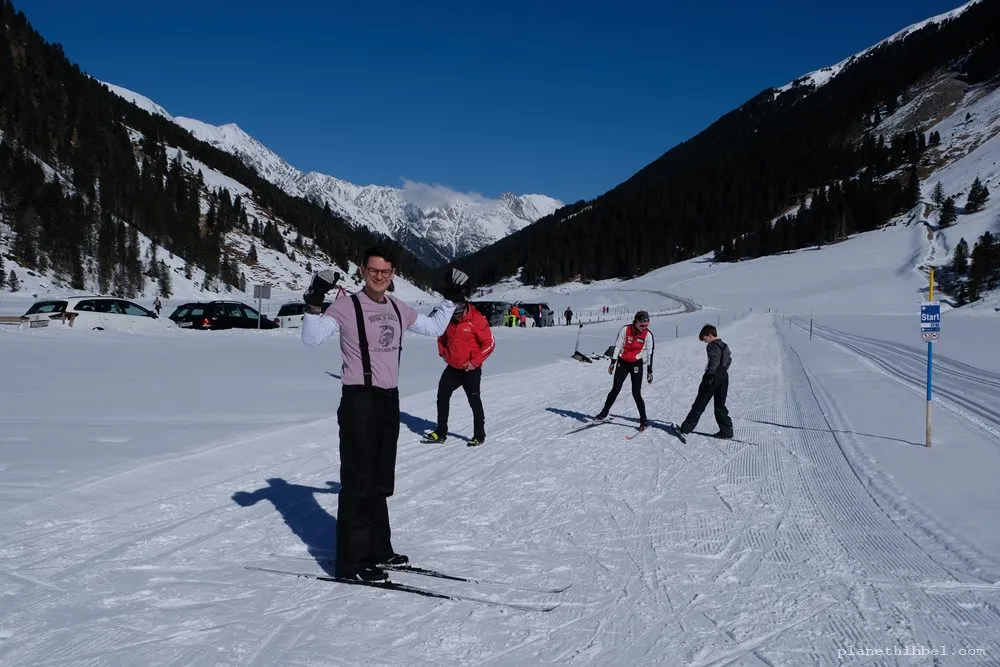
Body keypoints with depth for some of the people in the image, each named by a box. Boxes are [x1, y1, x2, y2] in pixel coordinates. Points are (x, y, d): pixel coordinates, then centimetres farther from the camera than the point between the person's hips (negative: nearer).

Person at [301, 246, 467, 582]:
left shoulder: (398, 309, 11)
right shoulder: (346, 306, -8)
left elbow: (434, 327, 25)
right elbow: (312, 338, -20)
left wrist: (450, 298, 19)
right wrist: (314, 303, -32)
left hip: (389, 400, 7)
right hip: (359, 400, -7)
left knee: (381, 481, 15)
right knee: (358, 482, -5)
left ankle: (378, 548, 27)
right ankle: (352, 560, 1)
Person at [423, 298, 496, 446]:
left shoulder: (477, 320, -17)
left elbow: (489, 343, -14)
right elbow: (442, 336, 20)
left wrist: (475, 362, -15)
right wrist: (443, 352, 7)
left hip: (470, 369, -6)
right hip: (452, 367, 6)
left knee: (474, 401, 2)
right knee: (442, 396, 5)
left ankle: (479, 435, 15)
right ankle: (440, 432, 16)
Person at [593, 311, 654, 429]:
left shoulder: (648, 335, -10)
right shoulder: (625, 330, -11)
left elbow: (649, 353, -4)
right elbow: (617, 346, -3)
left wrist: (649, 371, -4)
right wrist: (613, 362, -4)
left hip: (637, 364, -1)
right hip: (623, 362, 1)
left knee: (636, 393, -6)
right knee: (615, 389, 4)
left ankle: (643, 420, 4)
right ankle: (604, 412, 20)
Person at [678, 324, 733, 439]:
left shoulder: (712, 346, -13)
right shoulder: (725, 346, 13)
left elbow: (714, 362, -23)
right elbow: (729, 360, 21)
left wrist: (709, 374, -20)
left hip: (713, 378, -7)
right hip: (724, 377, 7)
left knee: (699, 404, 1)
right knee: (720, 406, 12)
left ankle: (687, 427, 7)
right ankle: (726, 431, 7)